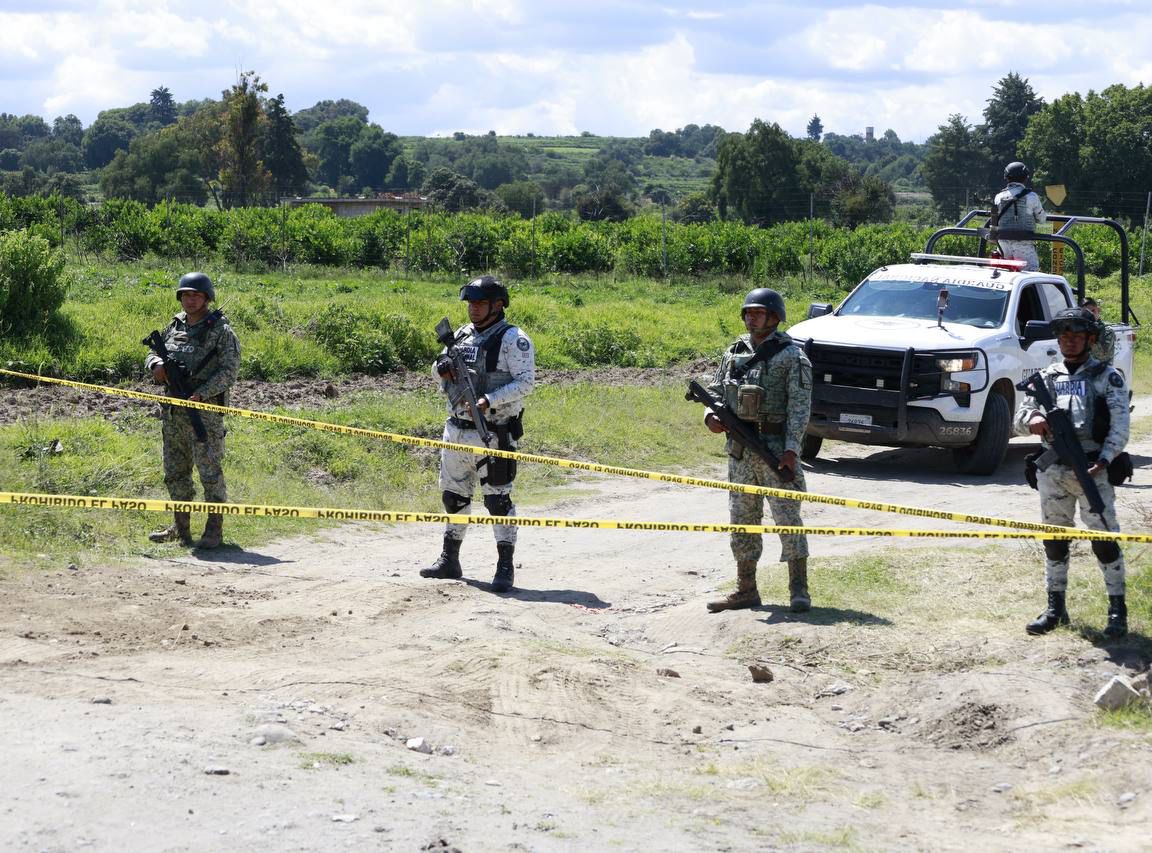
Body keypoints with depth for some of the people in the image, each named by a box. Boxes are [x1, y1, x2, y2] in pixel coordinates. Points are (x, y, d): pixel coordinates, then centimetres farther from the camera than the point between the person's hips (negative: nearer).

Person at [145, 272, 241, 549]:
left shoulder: (220, 330, -5)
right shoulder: (174, 327, 14)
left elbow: (229, 371, -12)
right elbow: (151, 354, 20)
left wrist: (201, 393, -22)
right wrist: (156, 364, -5)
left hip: (204, 410, -7)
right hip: (173, 411, 7)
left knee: (210, 471, -6)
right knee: (174, 473, 12)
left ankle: (215, 530, -2)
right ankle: (180, 528, 21)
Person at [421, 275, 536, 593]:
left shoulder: (513, 340, -10)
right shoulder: (462, 335, 12)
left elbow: (525, 381, -17)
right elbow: (443, 374, 21)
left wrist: (490, 400, -26)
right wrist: (442, 370, -4)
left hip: (492, 433, -8)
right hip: (456, 429, 8)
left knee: (498, 498, -6)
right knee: (453, 495, 15)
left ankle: (505, 567, 0)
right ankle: (450, 560, 27)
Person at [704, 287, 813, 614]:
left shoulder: (791, 356, -5)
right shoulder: (734, 352, 12)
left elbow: (799, 406, -11)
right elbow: (715, 390, 18)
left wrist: (791, 449, -19)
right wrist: (711, 415, -4)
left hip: (775, 448, -6)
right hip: (739, 450, 6)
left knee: (787, 517, -5)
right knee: (742, 520, 9)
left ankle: (799, 590, 0)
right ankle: (746, 590, 17)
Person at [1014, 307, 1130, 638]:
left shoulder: (1107, 376, 3)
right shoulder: (1047, 376, 14)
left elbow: (1120, 424, -4)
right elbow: (1021, 417, 11)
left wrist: (1104, 460, -18)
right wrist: (1033, 420, -14)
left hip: (1093, 470, -4)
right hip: (1052, 471, 4)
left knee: (1105, 540, -5)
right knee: (1054, 540, 9)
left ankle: (1118, 610, 1)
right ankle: (1056, 607, 19)